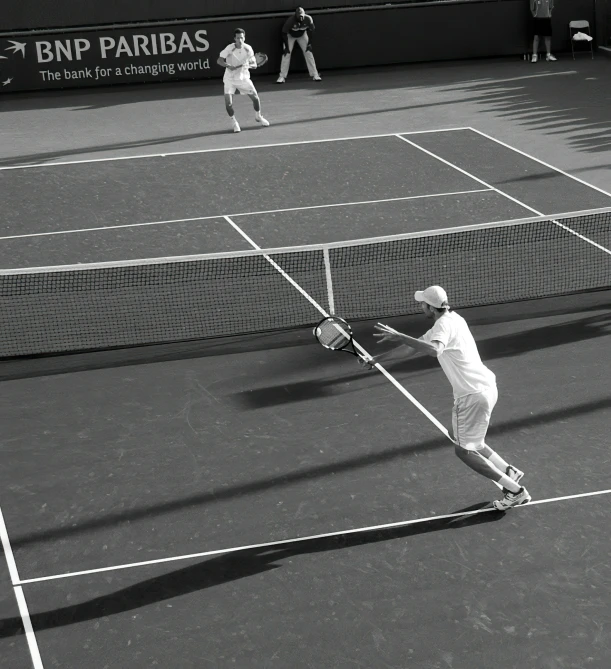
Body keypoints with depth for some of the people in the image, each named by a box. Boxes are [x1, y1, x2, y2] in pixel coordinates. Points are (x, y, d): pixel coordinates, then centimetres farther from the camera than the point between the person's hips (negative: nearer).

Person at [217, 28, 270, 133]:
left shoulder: (248, 49, -8)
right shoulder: (229, 48, -16)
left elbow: (254, 64, -2)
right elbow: (219, 60, -16)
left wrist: (249, 65, -25)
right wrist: (228, 65, -34)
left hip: (244, 77, 2)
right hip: (229, 79, -2)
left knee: (255, 98, 1)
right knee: (228, 103, -14)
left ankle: (258, 117, 30)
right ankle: (234, 121, 12)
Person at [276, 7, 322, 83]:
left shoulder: (308, 19, -28)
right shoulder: (291, 20, -36)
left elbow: (310, 31, -10)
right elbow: (284, 33, -26)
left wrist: (309, 44, -11)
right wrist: (286, 47, -26)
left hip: (302, 35, 2)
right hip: (290, 35, -2)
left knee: (308, 52, -7)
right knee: (286, 54, -13)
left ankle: (315, 75, -1)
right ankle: (282, 77, -9)